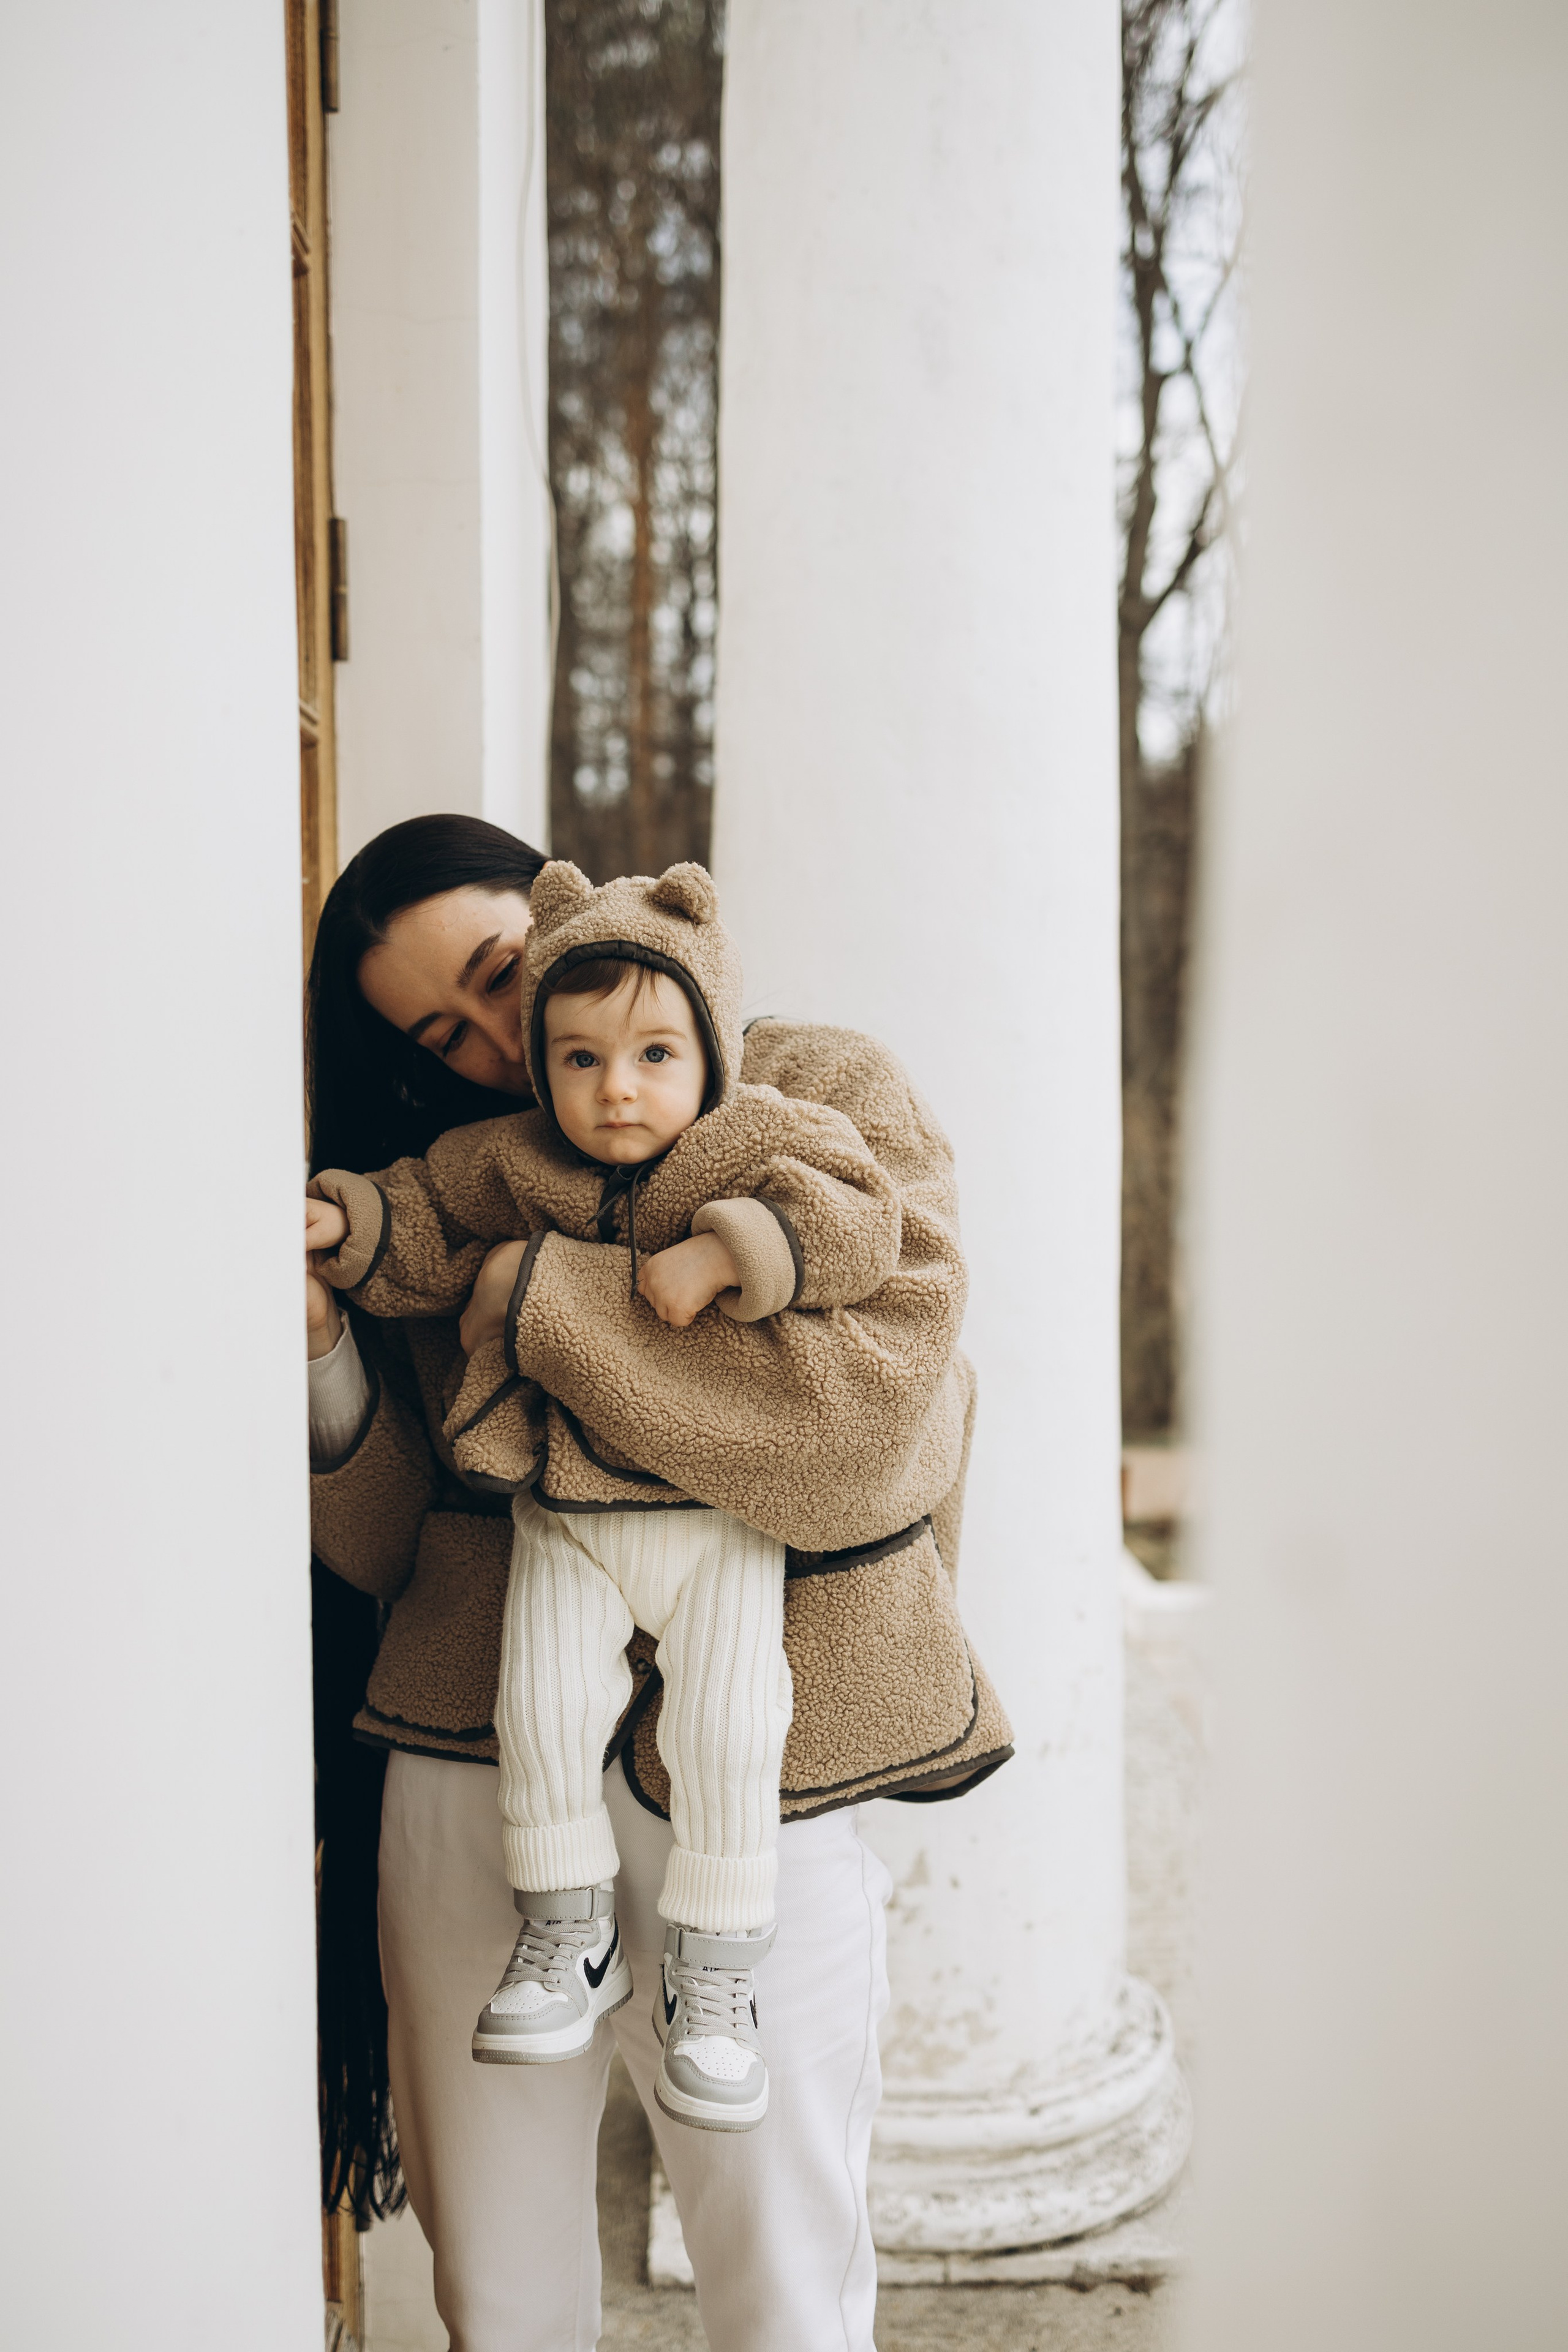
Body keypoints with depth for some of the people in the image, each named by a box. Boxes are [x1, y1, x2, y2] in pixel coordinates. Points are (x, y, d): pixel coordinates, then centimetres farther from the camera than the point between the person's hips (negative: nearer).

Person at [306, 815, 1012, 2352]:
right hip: (472, 1770, 4)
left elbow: (859, 1426, -17)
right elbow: (381, 1542, 8)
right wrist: (318, 1343, -11)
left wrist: (537, 1294, -14)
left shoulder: (830, 1102, 1)